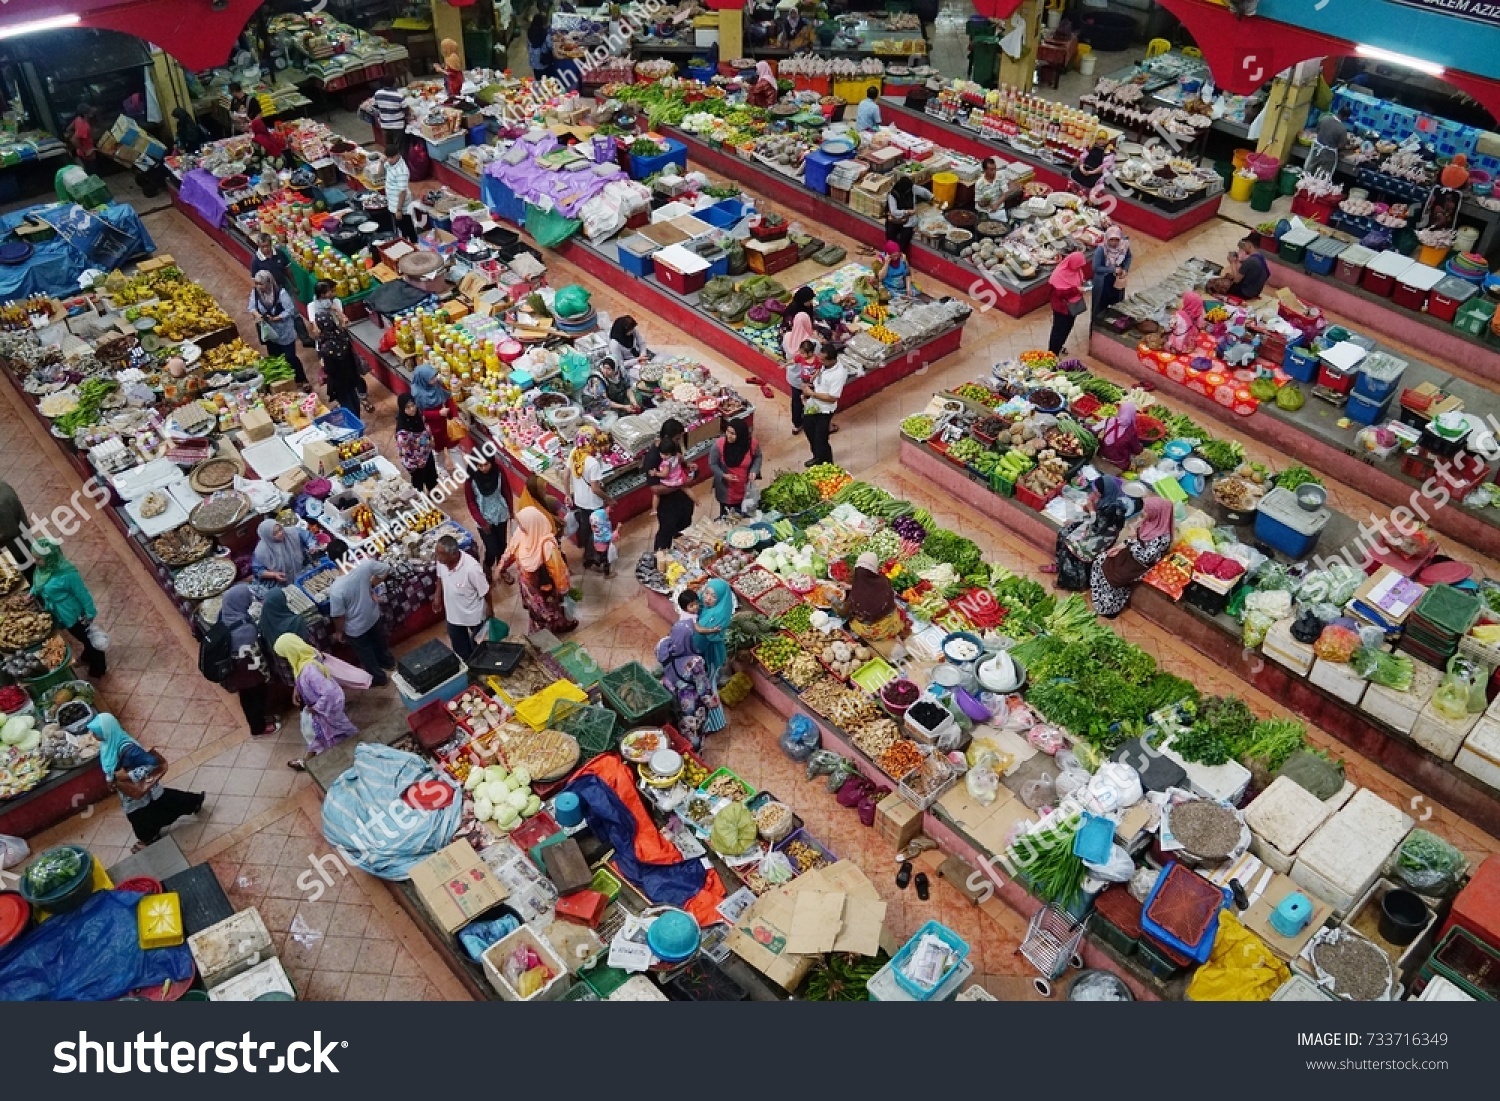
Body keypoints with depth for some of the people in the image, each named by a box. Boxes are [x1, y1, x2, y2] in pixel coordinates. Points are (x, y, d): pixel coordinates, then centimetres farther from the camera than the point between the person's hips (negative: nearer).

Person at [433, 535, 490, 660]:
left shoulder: (471, 568, -38)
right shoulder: (442, 561, -20)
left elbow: (485, 592, -22)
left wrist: (490, 613, -10)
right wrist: (437, 596, 10)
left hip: (474, 614, -5)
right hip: (453, 612, 5)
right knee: (459, 644, 26)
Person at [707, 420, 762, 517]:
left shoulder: (752, 443, -18)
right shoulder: (719, 444, -24)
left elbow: (757, 457, 3)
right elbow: (712, 464, -10)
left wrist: (754, 471, -13)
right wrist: (723, 475, -25)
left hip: (745, 489, 2)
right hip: (726, 490, -2)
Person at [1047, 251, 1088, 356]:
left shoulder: (1075, 269, -3)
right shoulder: (1060, 273, -28)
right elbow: (1059, 292, -31)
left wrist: (1081, 283, -4)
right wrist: (1076, 289, -30)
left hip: (1073, 304, 8)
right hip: (1062, 306, -8)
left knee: (1067, 327, 22)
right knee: (1059, 329, 1)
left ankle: (1059, 347, 42)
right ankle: (1052, 353, 13)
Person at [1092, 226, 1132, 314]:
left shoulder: (1124, 246, -16)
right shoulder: (1101, 249, -29)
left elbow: (1129, 257, 5)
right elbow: (1096, 268, -27)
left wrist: (1125, 269, -12)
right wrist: (1113, 269, -26)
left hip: (1118, 280, 4)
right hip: (1103, 282, -4)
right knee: (1102, 305, 11)